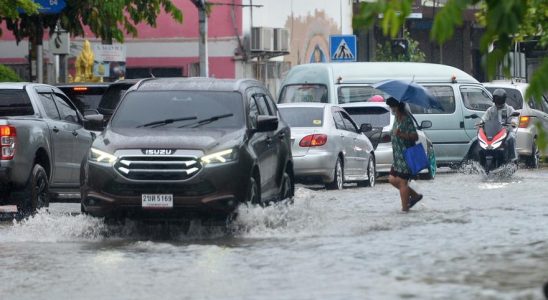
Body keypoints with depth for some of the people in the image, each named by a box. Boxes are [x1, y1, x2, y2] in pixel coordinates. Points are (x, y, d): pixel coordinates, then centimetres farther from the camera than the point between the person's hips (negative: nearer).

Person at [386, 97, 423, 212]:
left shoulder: (407, 120, -17)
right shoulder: (397, 119, 10)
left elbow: (415, 136, -23)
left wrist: (401, 134, -32)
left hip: (406, 156, -10)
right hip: (398, 156, 10)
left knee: (402, 182, -7)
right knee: (392, 179, 13)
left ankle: (405, 208, -1)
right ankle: (415, 195, 24)